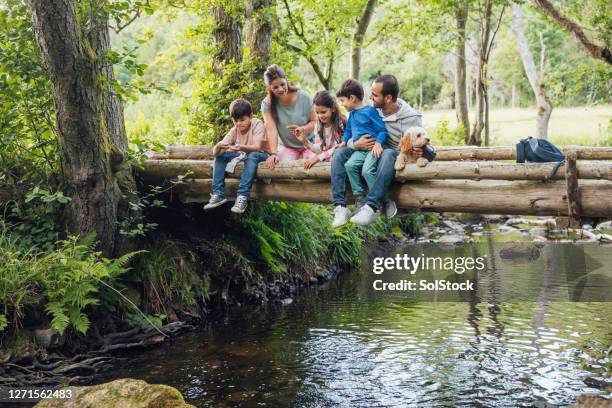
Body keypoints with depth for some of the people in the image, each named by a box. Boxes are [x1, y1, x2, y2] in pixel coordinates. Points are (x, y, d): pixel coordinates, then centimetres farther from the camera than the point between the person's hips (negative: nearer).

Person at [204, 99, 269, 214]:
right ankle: (218, 194, -16)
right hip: (242, 155, 5)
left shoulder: (257, 124, -18)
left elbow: (257, 147, -32)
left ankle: (243, 197, -40)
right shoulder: (234, 131, -6)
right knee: (220, 155, -13)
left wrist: (241, 147, -51)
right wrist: (218, 146, -40)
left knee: (252, 156, -38)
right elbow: (215, 152, -14)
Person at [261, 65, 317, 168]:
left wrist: (302, 129, -25)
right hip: (287, 147, 0)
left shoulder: (304, 97, -11)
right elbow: (271, 129, -22)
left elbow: (314, 121, -3)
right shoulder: (267, 104, -11)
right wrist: (273, 153, -34)